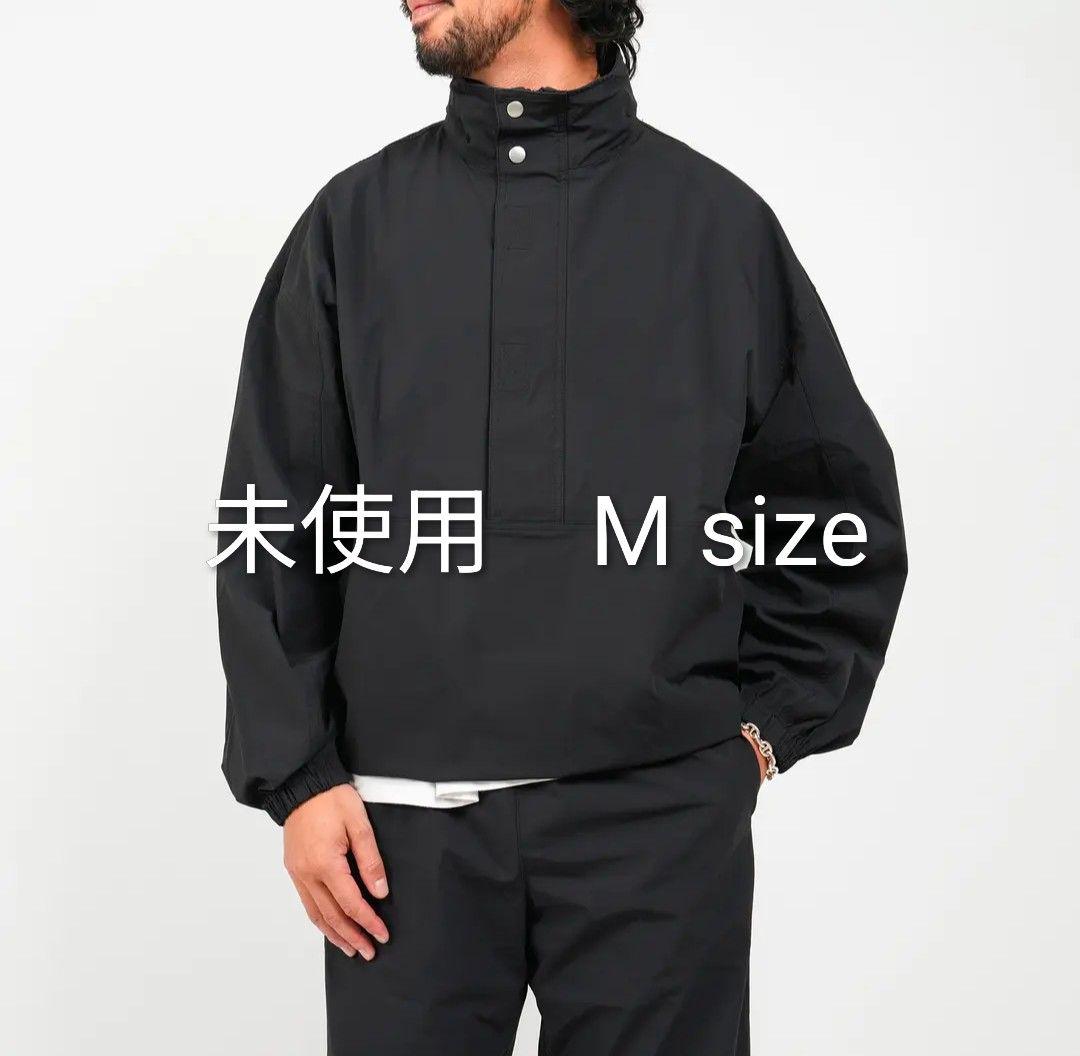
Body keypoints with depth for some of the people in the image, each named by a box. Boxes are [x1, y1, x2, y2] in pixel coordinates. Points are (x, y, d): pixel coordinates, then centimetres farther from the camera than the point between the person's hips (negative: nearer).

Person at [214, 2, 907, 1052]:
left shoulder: (715, 220, 5)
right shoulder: (357, 221, 7)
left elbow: (843, 507, 12)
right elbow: (274, 523, 6)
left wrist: (767, 721, 5)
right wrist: (296, 777, -1)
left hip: (660, 816, 0)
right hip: (404, 817, 1)